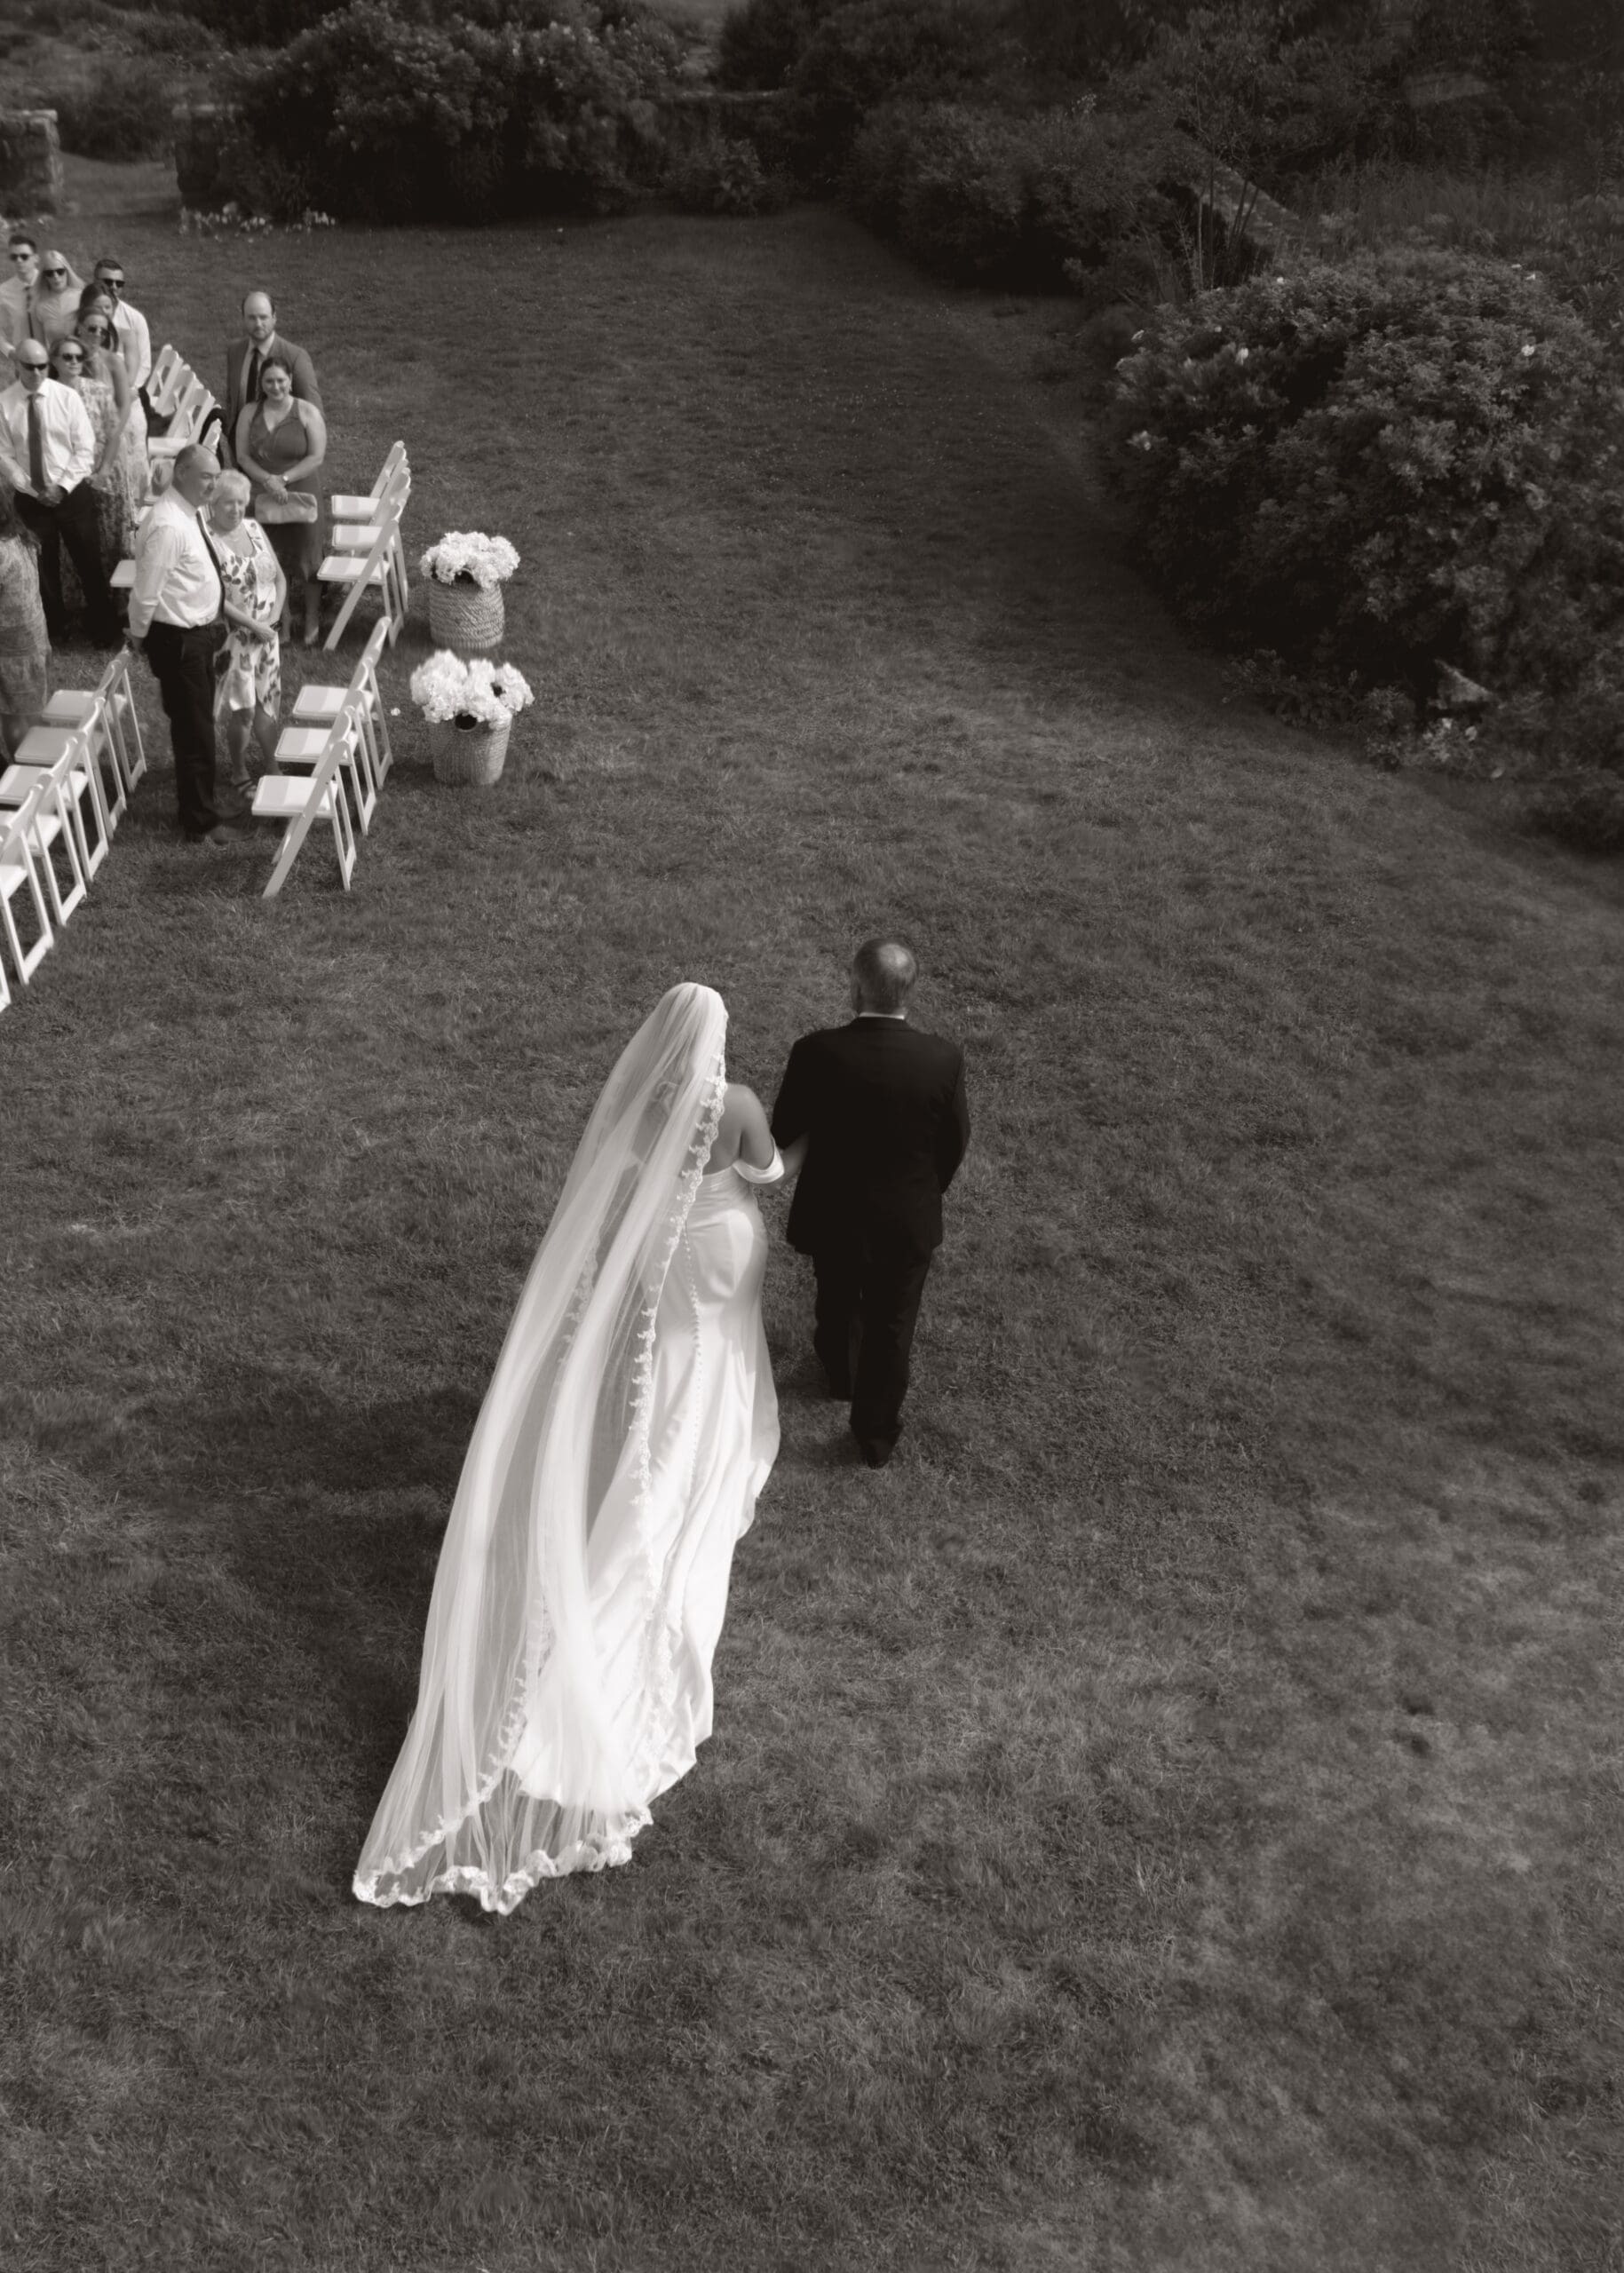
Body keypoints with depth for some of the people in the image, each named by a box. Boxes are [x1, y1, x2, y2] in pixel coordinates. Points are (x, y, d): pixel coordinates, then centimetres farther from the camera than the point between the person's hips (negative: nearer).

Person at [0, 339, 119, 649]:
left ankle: (104, 628, 21)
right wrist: (30, 488, -13)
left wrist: (63, 486, -15)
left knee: (89, 562, 7)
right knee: (43, 565, 11)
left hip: (73, 493, 0)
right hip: (30, 497, 1)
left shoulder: (67, 397, -6)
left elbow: (85, 448, -6)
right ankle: (52, 629, 27)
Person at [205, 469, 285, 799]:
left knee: (267, 702, 14)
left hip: (266, 632, 6)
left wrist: (273, 617, -5)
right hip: (233, 635, -6)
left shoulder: (254, 528, 4)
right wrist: (253, 625, -20)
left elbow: (280, 577, 9)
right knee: (242, 707, 2)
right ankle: (238, 770, 23)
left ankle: (271, 765, 30)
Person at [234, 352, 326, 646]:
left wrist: (283, 479, -16)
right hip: (263, 499, 3)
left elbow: (317, 456, -9)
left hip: (301, 496, -3)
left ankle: (312, 622, 14)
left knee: (306, 559, 2)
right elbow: (242, 455, 4)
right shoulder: (249, 412, 6)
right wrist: (267, 480, -14)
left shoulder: (307, 413, -4)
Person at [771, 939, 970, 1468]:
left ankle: (840, 1371, 61)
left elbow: (785, 1132, -12)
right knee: (891, 1326, 21)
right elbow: (955, 1141, -7)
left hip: (831, 1214, 1)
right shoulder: (942, 1059, -23)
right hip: (908, 1220, 0)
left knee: (837, 1299, 31)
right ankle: (876, 1435, 39)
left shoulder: (816, 1053, -26)